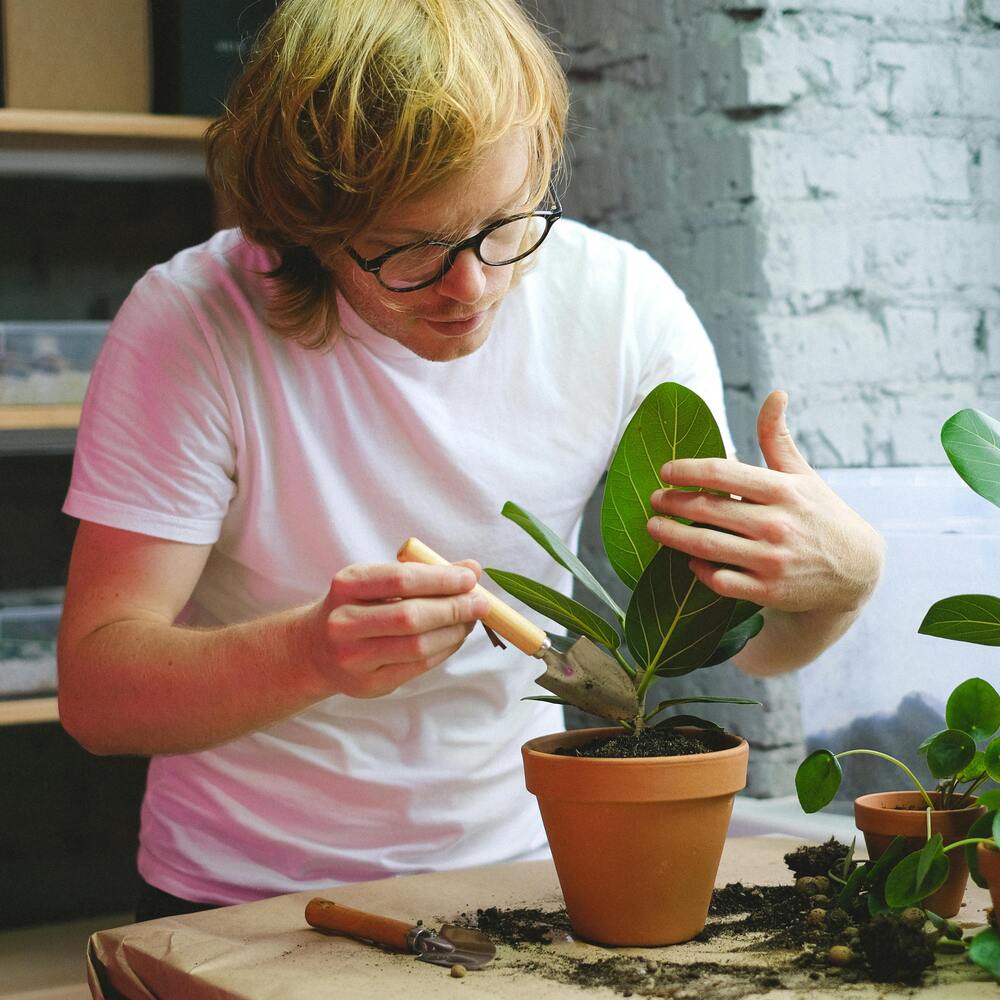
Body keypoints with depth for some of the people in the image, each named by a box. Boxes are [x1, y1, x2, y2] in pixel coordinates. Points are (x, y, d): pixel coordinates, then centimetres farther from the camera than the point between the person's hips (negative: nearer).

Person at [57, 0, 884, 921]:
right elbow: (94, 687, -19)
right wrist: (310, 651, -37)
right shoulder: (189, 327, -16)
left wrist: (839, 578, -24)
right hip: (242, 902, -2)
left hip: (515, 868, 2)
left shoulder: (623, 305, -8)